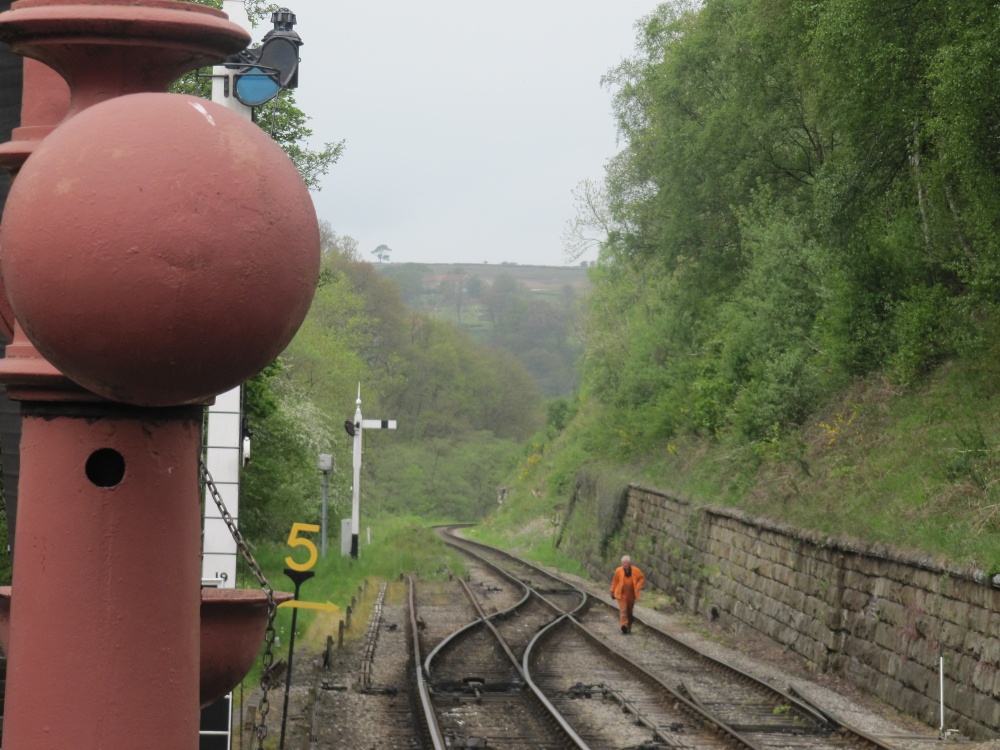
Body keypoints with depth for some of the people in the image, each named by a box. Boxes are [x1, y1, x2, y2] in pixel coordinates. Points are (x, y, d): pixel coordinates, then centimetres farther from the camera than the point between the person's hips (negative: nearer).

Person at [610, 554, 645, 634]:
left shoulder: (635, 570, -2)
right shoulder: (618, 570, -5)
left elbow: (642, 578, 12)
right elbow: (614, 581, 3)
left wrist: (638, 587, 1)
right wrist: (613, 591, 5)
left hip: (631, 594, 3)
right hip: (621, 594, -3)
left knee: (629, 611, 12)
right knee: (623, 610, -15)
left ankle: (628, 627, 24)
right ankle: (624, 626, -26)